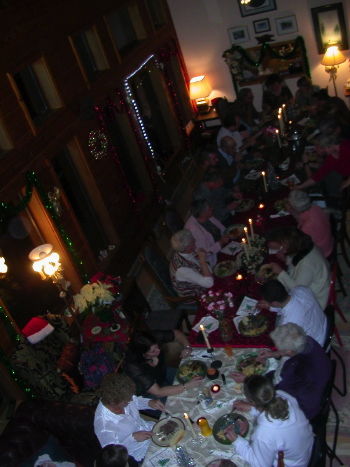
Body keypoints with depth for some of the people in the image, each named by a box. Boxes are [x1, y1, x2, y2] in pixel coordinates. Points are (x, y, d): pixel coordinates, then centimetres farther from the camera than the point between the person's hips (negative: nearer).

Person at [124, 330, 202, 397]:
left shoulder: (156, 337, -27)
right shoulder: (133, 366, -38)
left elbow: (177, 333, -7)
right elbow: (158, 392, -37)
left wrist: (187, 347, -26)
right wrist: (187, 386, -39)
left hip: (165, 373, 6)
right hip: (150, 393, -5)